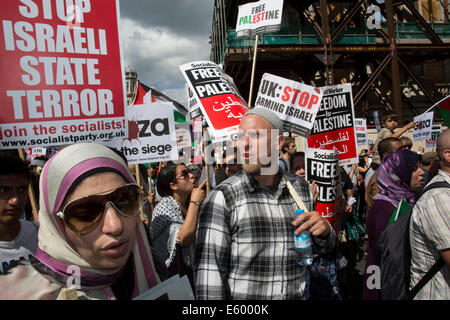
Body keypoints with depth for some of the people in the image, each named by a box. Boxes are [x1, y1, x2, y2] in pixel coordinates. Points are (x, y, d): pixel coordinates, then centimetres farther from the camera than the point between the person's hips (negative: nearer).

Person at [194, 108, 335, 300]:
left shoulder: (301, 188, -3)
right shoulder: (221, 197, -17)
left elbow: (322, 248, 8)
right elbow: (209, 269, -18)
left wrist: (325, 231, -11)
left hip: (298, 294, 4)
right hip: (241, 295, -4)